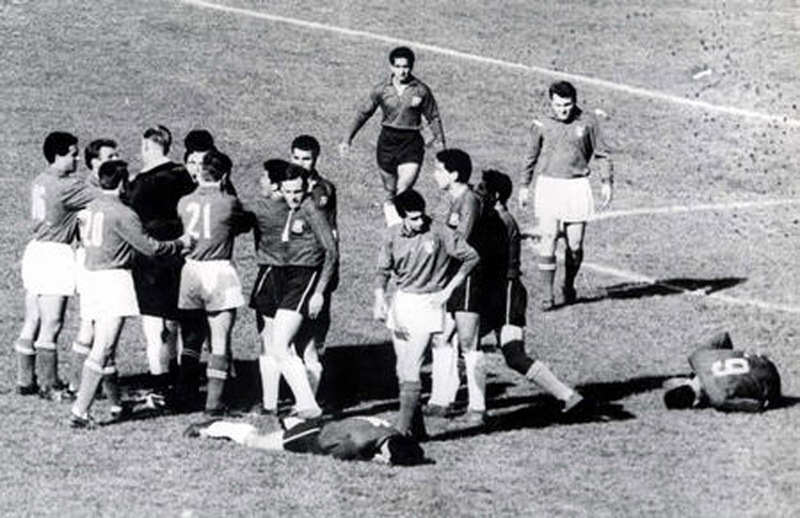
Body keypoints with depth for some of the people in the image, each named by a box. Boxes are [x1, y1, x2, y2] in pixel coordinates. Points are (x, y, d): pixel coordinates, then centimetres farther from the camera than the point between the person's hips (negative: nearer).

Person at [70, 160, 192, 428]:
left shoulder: (93, 207, 9)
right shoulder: (122, 213, -15)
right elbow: (150, 247, -12)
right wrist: (181, 243, 4)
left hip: (93, 276, 9)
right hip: (114, 278, -9)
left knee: (105, 349, 18)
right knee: (102, 351, -10)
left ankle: (117, 405, 30)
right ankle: (79, 412, -15)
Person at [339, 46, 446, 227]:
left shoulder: (421, 91, -3)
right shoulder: (381, 90, -1)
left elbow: (433, 117, 9)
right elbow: (363, 113, 9)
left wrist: (440, 141, 5)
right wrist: (348, 139, 7)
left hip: (412, 141, -2)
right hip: (387, 140, 2)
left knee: (404, 190, -15)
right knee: (390, 190, 11)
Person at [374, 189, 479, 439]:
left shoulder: (438, 232, -13)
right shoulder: (392, 235, -2)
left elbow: (471, 257, -5)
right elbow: (383, 270, 6)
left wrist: (448, 290, -7)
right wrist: (379, 299, -11)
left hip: (427, 304, -5)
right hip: (401, 302, 5)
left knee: (411, 370, -14)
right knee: (402, 371, 7)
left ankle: (402, 429, -15)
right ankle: (417, 428, 17)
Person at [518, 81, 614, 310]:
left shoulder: (587, 122, -1)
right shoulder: (542, 125, 1)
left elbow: (601, 153, 9)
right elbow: (531, 156, 14)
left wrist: (607, 182, 3)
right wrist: (524, 186, 18)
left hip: (577, 186, 0)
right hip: (549, 185, 0)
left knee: (575, 244, 3)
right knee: (548, 240, -9)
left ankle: (569, 285, 28)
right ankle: (547, 295, -6)